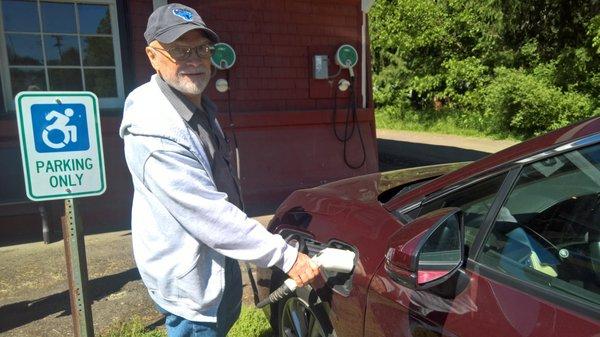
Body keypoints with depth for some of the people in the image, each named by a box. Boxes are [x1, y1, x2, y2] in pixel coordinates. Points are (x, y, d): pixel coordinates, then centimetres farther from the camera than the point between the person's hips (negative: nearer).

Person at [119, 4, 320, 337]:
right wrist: (286, 256, -27)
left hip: (214, 260, 9)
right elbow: (210, 214, -31)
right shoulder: (154, 131, -29)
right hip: (189, 279, -9)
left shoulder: (199, 108, 3)